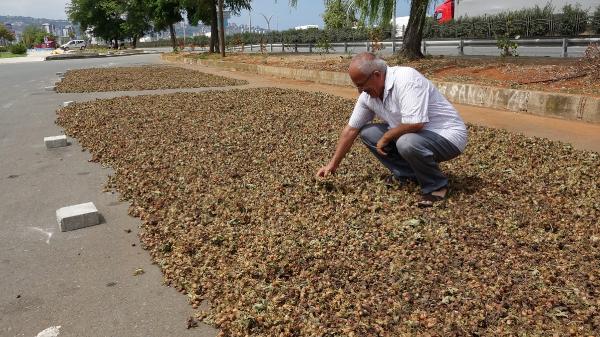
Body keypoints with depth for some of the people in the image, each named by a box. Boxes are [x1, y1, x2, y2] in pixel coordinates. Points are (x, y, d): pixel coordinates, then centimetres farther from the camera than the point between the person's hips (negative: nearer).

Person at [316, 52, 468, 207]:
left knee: (407, 142, -37)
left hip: (448, 136, -8)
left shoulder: (406, 79, -27)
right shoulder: (367, 94, -2)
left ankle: (436, 186, -10)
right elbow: (351, 130, 5)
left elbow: (415, 124, -35)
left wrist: (385, 138, -18)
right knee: (367, 132, 0)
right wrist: (333, 164, 5)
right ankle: (406, 173, 8)